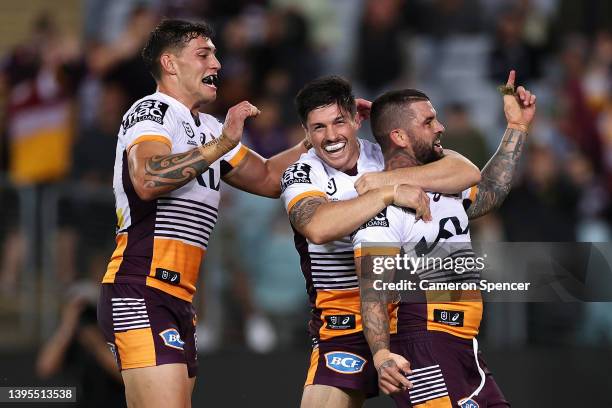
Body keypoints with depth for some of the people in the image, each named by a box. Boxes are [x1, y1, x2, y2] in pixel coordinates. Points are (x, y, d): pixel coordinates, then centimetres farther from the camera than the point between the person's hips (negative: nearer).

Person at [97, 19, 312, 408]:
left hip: (177, 301, 10)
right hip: (141, 292, -10)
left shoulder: (208, 128, 22)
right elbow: (147, 181, -26)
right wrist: (223, 144, -27)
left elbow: (268, 178, 30)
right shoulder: (152, 112, -6)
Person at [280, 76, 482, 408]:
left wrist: (388, 178, -20)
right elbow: (318, 227, -27)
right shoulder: (301, 175, -3)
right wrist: (390, 194, -31)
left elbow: (468, 173, -15)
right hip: (344, 326, -1)